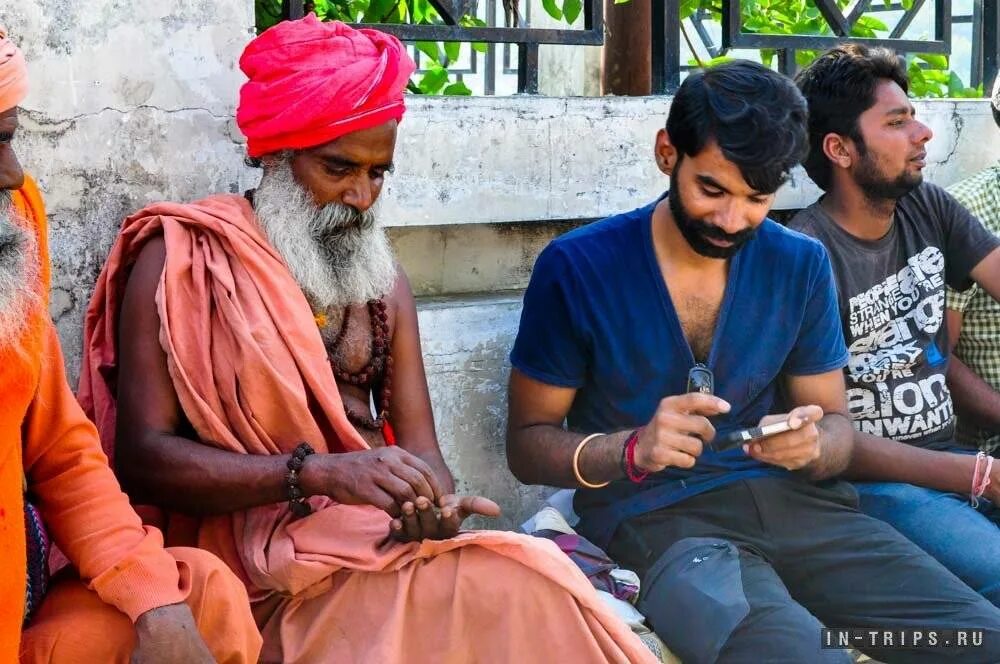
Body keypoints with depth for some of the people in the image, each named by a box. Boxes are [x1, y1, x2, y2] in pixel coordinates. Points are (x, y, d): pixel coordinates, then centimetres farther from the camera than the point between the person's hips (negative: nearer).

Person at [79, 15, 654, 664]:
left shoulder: (383, 277, 15)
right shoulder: (182, 259, -2)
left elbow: (421, 449, 9)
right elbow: (141, 456, -11)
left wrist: (436, 504, -16)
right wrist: (318, 472, -23)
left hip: (382, 536, 6)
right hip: (258, 554, -6)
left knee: (530, 588, -24)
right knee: (511, 591, -28)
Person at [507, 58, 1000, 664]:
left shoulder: (802, 265, 8)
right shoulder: (576, 269, -3)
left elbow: (837, 423, 14)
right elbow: (527, 443, 1)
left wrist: (813, 446, -12)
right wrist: (633, 449, -19)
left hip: (793, 500, 5)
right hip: (658, 518, -4)